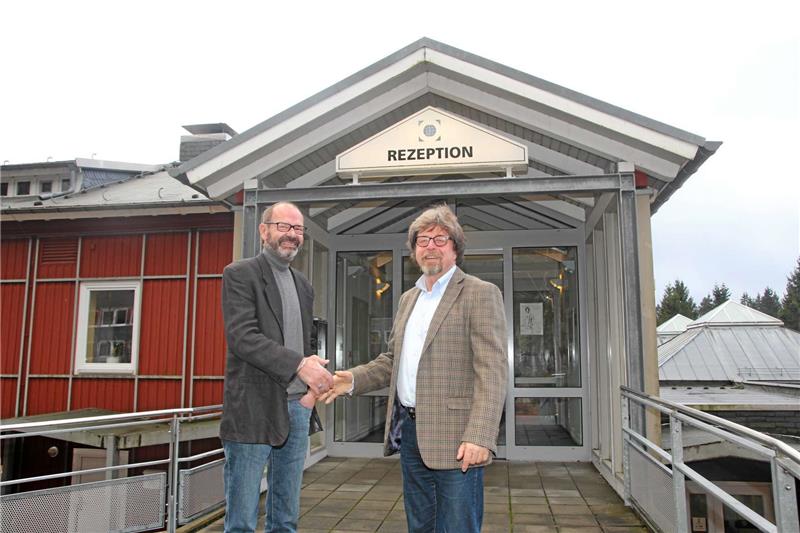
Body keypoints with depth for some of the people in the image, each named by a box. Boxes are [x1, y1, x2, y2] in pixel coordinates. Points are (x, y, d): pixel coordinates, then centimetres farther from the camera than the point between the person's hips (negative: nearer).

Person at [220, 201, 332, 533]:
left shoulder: (303, 285, 16)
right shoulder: (239, 274, -4)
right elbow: (242, 337, -17)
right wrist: (298, 365, -25)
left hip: (297, 410, 6)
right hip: (254, 411, -6)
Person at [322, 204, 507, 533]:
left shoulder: (480, 294, -7)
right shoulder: (408, 298, 16)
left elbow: (492, 372, -14)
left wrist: (478, 437, -23)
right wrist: (354, 380, 4)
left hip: (454, 438, -7)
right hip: (409, 432, 7)